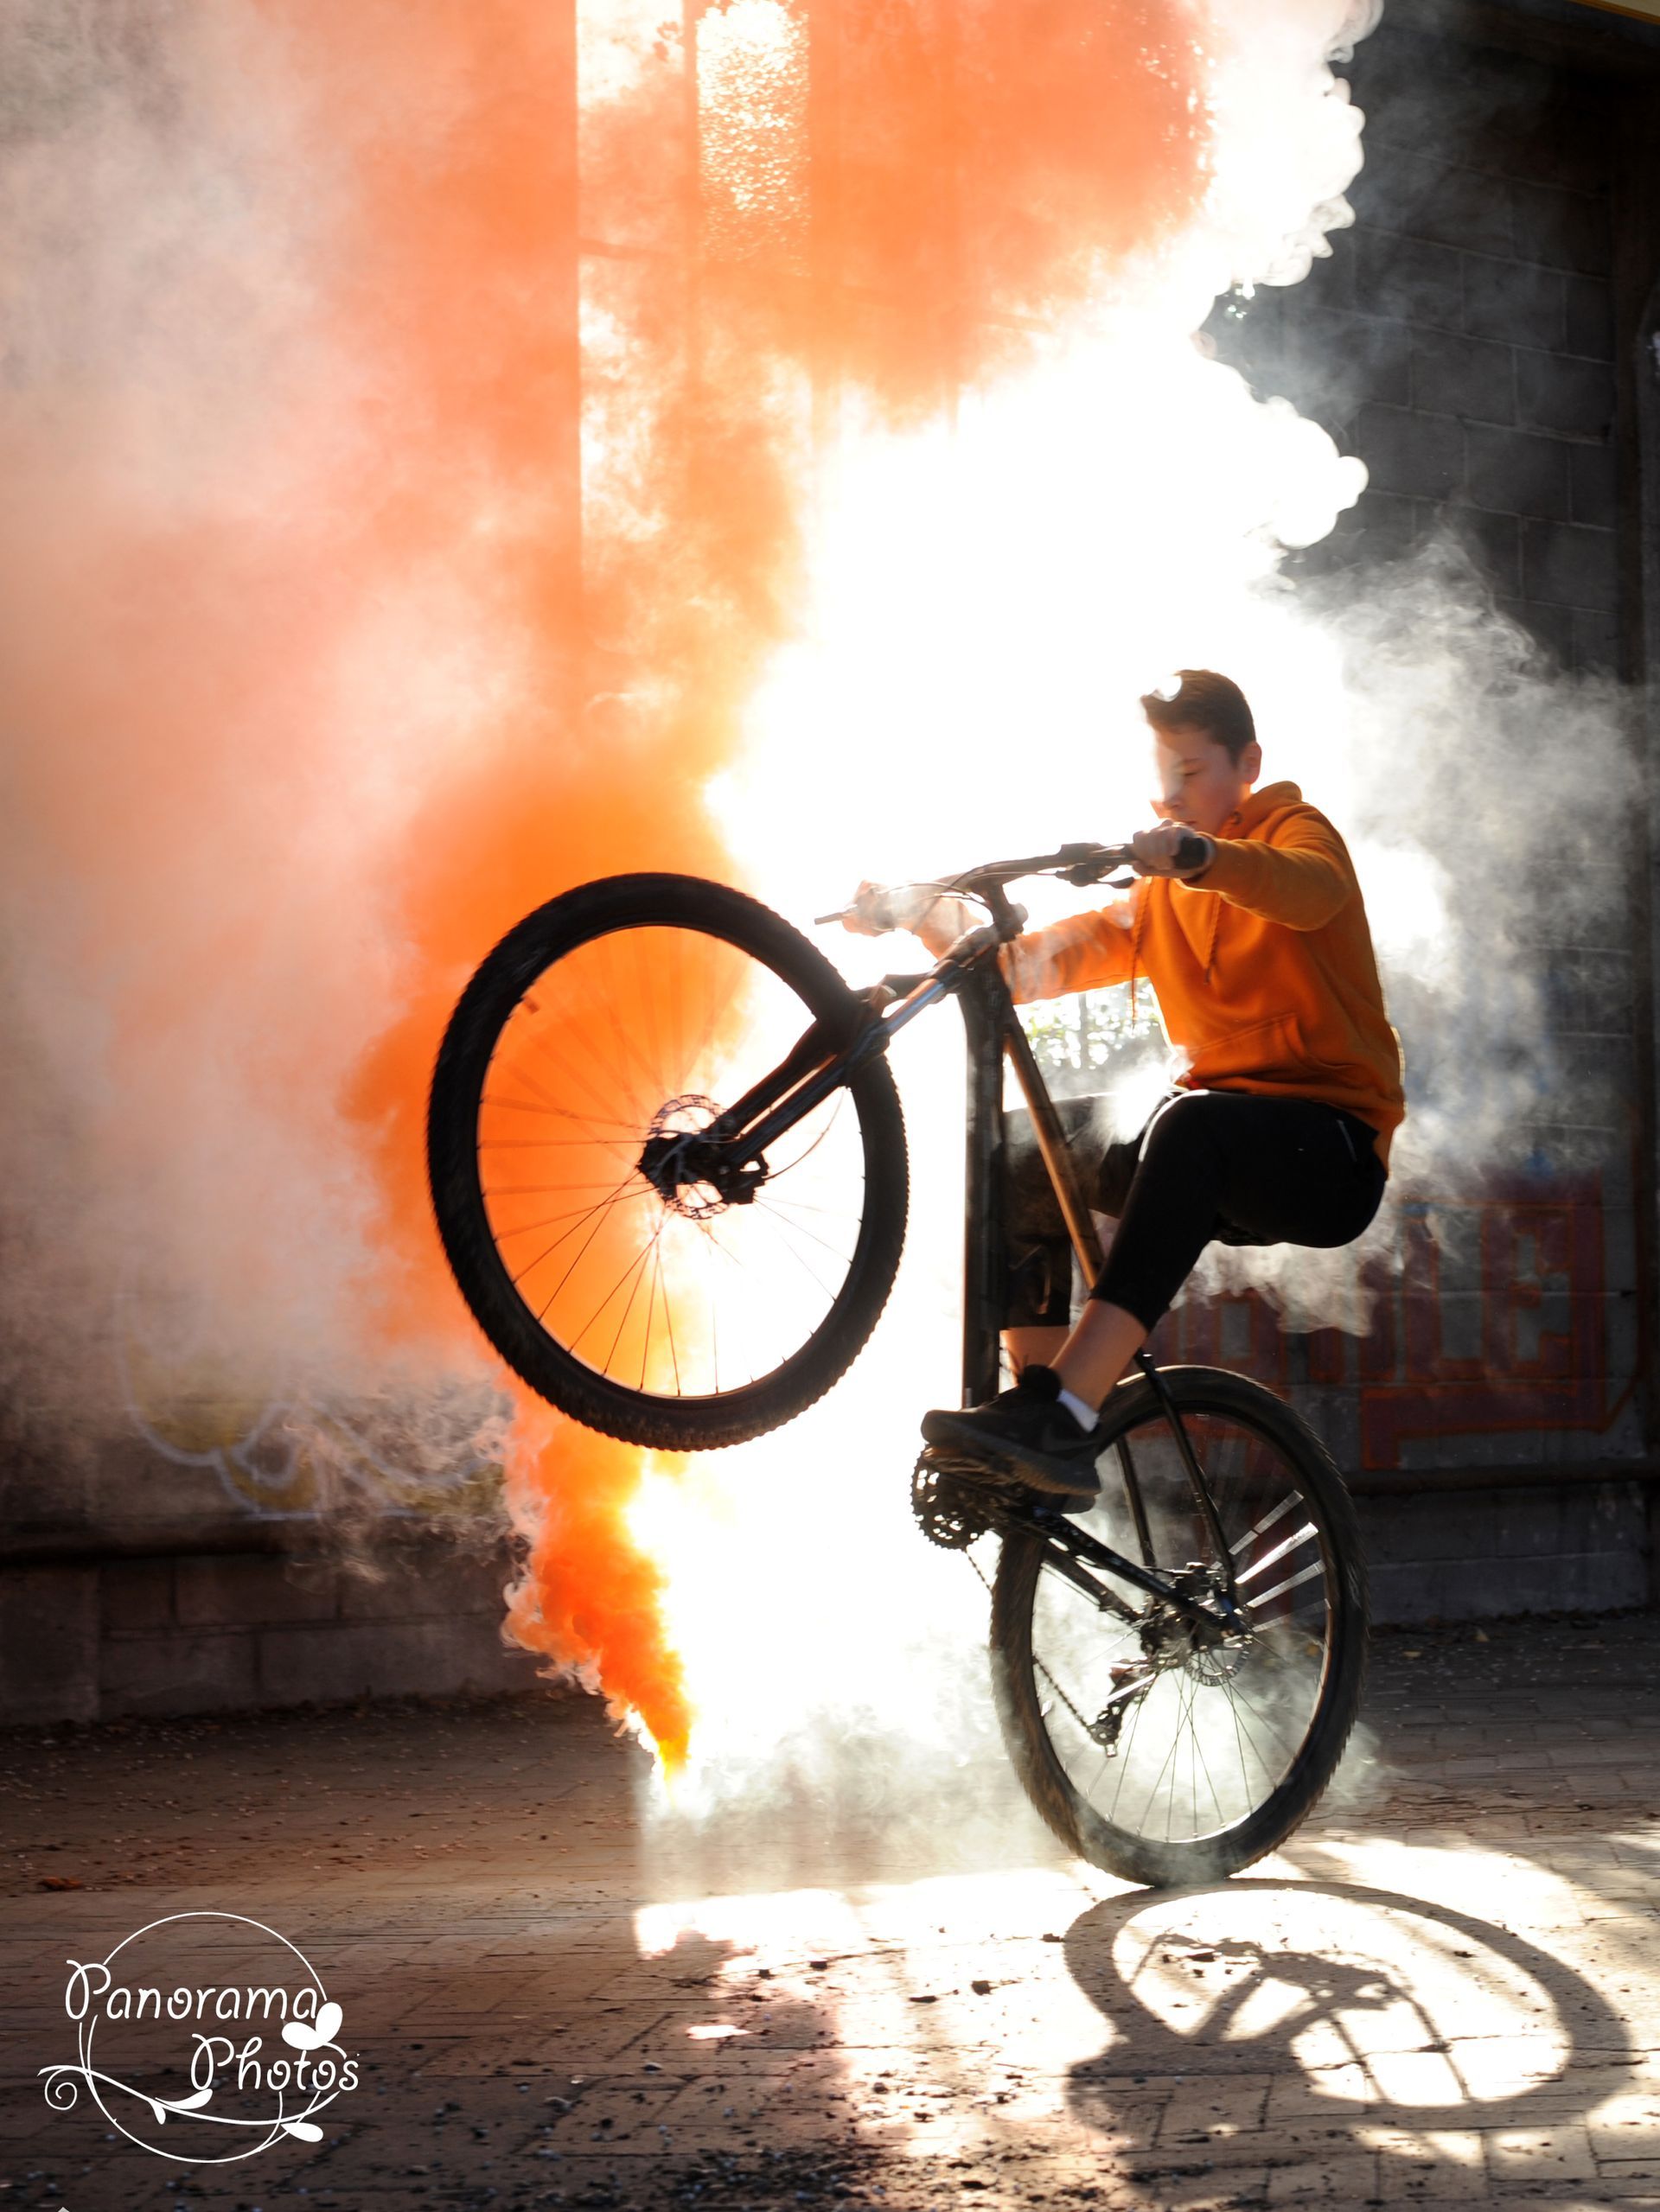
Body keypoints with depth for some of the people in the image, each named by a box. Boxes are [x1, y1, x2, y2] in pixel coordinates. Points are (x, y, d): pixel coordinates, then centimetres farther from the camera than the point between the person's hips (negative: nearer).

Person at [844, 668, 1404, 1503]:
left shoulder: (1296, 831, 1)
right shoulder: (1157, 901, 20)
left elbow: (1309, 890, -26)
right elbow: (1030, 964, 9)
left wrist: (1194, 854, -45)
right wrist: (925, 916, -9)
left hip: (1333, 1146, -7)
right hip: (1221, 1172, 7)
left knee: (1191, 1125, -37)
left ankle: (1061, 1412, -49)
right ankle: (1043, 1438, -16)